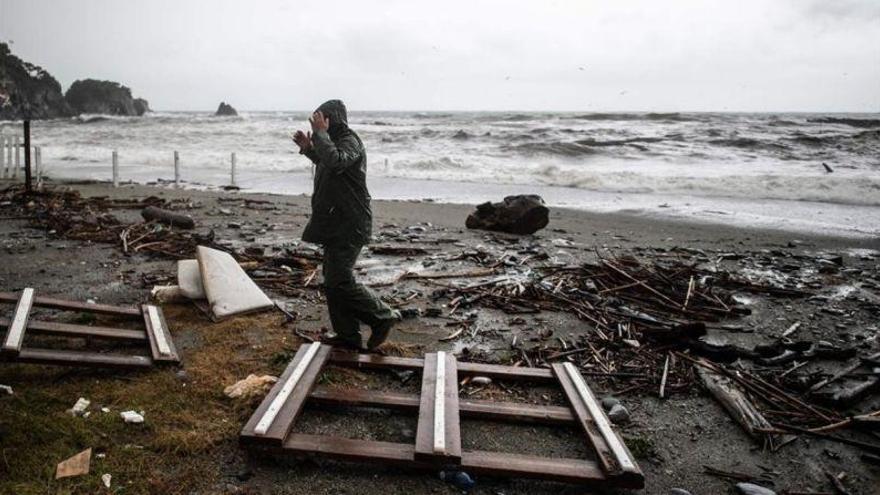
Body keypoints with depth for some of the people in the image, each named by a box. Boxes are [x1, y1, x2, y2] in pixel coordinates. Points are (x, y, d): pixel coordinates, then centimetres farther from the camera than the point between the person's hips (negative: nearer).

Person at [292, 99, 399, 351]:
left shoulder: (350, 142, -15)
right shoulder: (336, 141, 16)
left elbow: (335, 161, -37)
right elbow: (326, 163, 35)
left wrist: (320, 133, -25)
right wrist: (307, 148, 21)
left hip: (349, 226, -11)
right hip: (337, 225, 11)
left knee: (340, 281, -12)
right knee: (333, 280, 12)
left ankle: (382, 317, 3)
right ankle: (348, 335, 20)